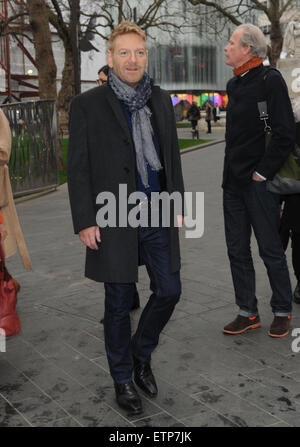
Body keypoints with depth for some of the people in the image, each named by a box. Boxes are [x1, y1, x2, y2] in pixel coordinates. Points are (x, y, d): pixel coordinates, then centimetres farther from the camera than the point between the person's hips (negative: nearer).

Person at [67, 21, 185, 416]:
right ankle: (122, 379, 28)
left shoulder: (161, 100, 7)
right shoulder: (87, 105, -7)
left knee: (169, 292, 8)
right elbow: (78, 168, -7)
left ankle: (141, 354, 35)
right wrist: (85, 222, -10)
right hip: (115, 220, -4)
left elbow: (172, 157, 13)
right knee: (119, 303, 7)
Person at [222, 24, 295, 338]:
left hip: (258, 183, -8)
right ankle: (248, 313, 22)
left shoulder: (270, 80, -10)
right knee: (237, 250, 10)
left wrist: (262, 172, -15)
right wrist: (231, 174, 14)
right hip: (233, 182, 8)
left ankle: (282, 312, 19)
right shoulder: (234, 84, 14)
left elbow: (285, 134, -16)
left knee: (270, 250, 3)